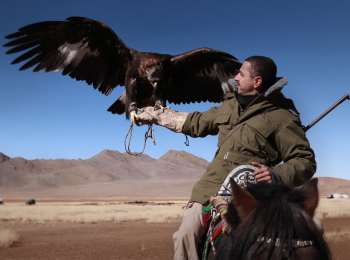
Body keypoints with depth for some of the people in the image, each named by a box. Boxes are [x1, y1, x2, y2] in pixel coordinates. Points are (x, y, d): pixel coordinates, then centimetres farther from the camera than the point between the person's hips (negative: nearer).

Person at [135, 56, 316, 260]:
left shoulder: (282, 117, -2)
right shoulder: (230, 106, 17)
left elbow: (306, 161, -4)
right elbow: (196, 123, 30)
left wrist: (277, 174, -25)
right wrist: (154, 115, 33)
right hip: (211, 186, 5)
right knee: (186, 236, -12)